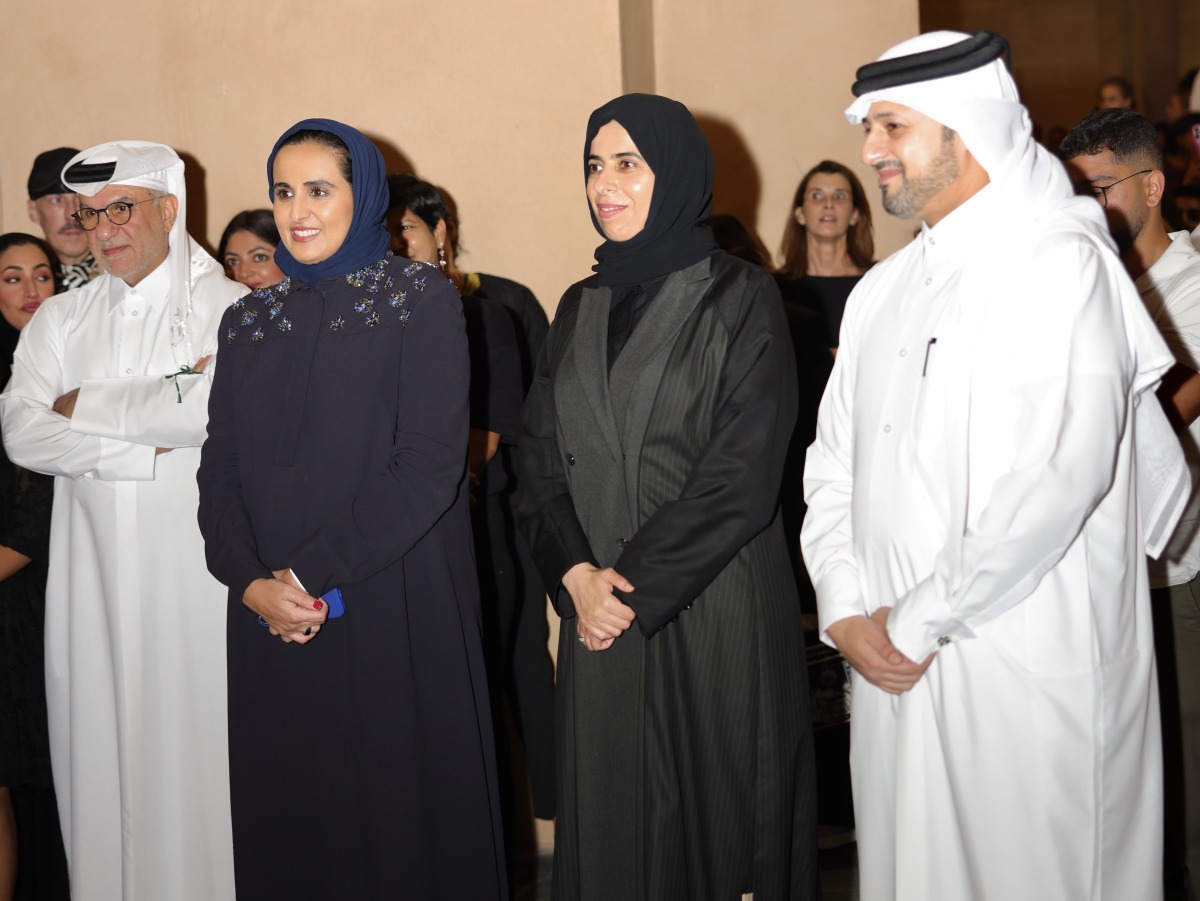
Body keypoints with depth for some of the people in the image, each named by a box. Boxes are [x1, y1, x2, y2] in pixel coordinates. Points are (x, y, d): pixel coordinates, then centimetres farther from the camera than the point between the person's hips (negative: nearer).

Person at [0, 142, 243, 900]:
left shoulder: (228, 307, 1)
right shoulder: (61, 320, 14)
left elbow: (221, 401, -19)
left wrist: (88, 404, -7)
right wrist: (148, 441, -12)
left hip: (196, 568, -4)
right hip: (94, 572, 4)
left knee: (193, 747, -1)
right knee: (99, 748, 6)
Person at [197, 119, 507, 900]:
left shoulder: (421, 301, -2)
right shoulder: (248, 321, 13)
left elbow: (430, 463, -12)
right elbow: (220, 470, 7)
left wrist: (315, 574, -14)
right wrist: (252, 582, -11)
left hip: (395, 613, -4)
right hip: (272, 626, 4)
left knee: (399, 810, 3)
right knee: (287, 812, 9)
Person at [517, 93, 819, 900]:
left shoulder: (741, 298, -4)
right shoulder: (580, 309, 13)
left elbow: (743, 470, -12)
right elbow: (541, 459, 8)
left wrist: (638, 587, -14)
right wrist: (576, 574, -9)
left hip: (717, 612, -4)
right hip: (602, 616, 5)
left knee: (719, 809, 3)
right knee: (614, 819, 8)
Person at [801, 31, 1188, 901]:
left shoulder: (1057, 265, -11)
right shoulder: (882, 291, 15)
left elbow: (1058, 477, -21)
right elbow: (834, 462, 14)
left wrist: (918, 621, -15)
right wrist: (846, 610, -2)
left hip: (1028, 677, -7)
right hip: (894, 667, 7)